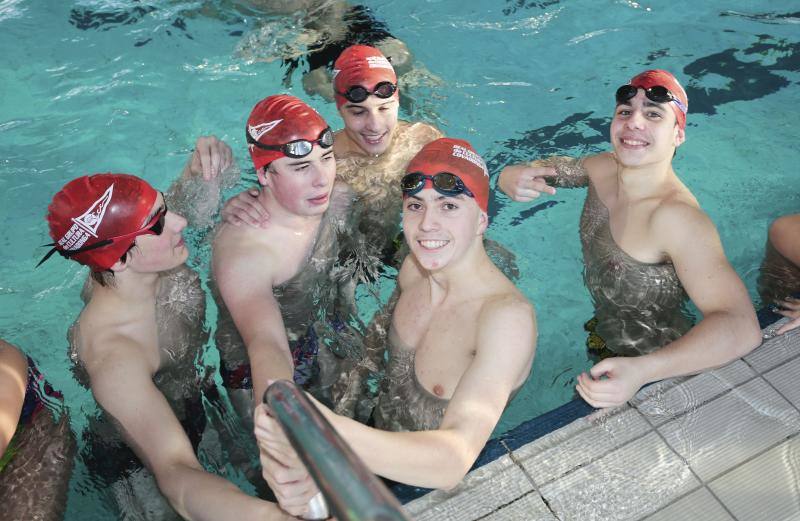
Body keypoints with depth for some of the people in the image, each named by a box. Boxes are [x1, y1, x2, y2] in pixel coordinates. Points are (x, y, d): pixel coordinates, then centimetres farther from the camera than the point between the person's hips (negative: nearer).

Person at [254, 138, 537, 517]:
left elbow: (454, 461, -43)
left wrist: (333, 437, -58)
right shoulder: (414, 268, -11)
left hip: (442, 491, -5)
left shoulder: (508, 315, -32)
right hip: (383, 458, 5)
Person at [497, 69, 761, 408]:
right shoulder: (602, 168, -15)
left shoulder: (676, 217, -35)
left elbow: (742, 327, -42)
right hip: (605, 327, 5)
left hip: (656, 360, -5)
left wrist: (641, 371, -57)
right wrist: (514, 179, -27)